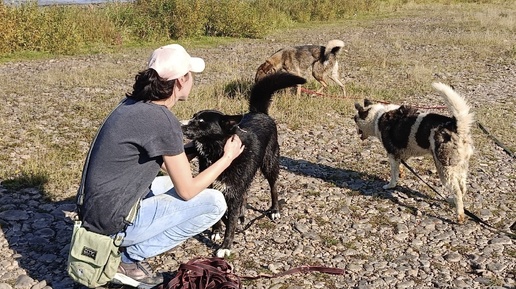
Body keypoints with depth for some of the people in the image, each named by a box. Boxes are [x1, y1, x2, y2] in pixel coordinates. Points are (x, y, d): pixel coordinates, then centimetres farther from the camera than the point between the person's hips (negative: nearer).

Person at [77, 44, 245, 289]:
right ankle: (129, 259, 0)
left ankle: (127, 250, 13)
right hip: (113, 221, -9)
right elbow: (187, 191, -12)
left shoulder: (134, 104, 4)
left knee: (173, 182, 25)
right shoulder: (162, 120, -21)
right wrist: (228, 157, -2)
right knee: (215, 203, -4)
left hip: (100, 210, 9)